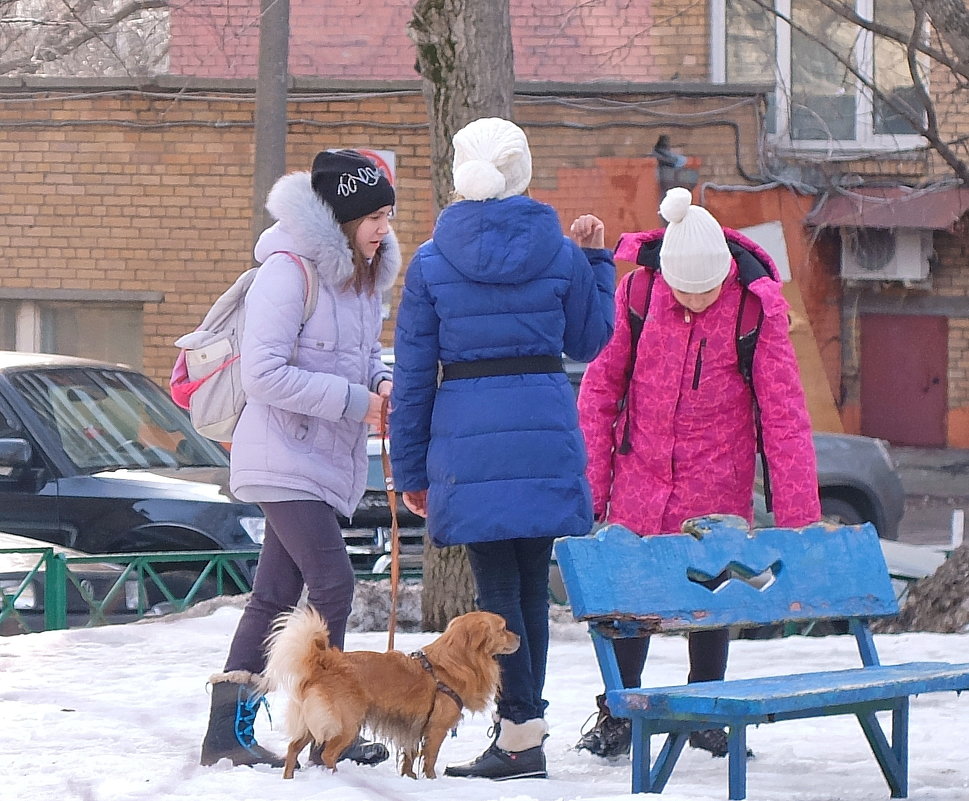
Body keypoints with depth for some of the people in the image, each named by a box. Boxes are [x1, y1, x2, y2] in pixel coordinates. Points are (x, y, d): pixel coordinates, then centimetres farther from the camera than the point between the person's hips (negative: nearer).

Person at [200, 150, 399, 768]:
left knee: (277, 593, 9)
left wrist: (384, 382, -2)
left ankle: (228, 733, 12)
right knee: (332, 583, -13)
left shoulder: (364, 276, 10)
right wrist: (354, 400, -22)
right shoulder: (289, 272, -17)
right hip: (285, 459, -9)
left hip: (327, 461, 9)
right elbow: (264, 374, -22)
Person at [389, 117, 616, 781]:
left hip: (468, 432, -2)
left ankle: (522, 733, -5)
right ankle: (522, 725, 14)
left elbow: (413, 372, 2)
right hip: (545, 423, 2)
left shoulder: (431, 262, -1)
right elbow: (588, 339, 15)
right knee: (531, 582, 10)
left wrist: (410, 469, 8)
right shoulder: (561, 253, 1)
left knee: (496, 585, 0)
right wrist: (596, 259, 24)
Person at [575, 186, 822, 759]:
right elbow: (600, 389, 0)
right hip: (640, 479, 1)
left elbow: (784, 416, -12)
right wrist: (590, 483, -2)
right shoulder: (636, 294, -11)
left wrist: (800, 518, -15)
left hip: (717, 486, -1)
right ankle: (618, 715, 16)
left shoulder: (757, 310, -14)